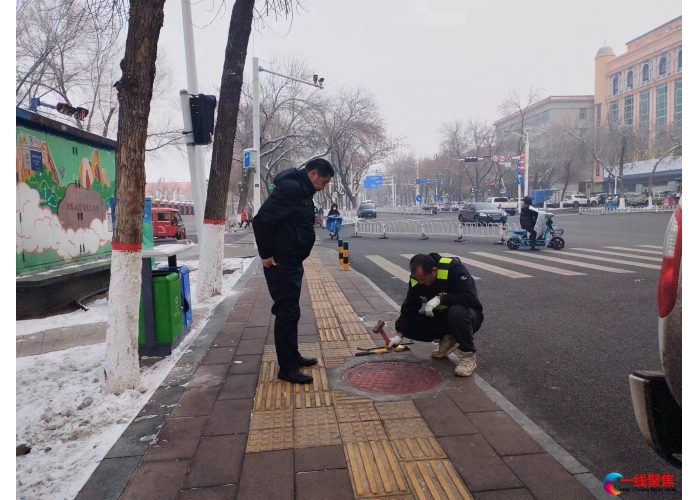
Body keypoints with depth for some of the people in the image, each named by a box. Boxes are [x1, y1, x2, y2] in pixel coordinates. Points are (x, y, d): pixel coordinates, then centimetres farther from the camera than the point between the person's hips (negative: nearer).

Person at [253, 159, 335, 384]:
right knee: (286, 312, -4)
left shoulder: (302, 190, 14)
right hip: (281, 263, -10)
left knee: (291, 311, 18)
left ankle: (293, 356, 31)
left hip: (292, 262, 10)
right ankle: (287, 367, 5)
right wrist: (266, 254, -19)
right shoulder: (290, 188, -19)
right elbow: (261, 220, -25)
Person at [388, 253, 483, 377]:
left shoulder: (454, 268, -28)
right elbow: (409, 308, -6)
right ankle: (448, 339, 8)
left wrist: (440, 299, -37)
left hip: (468, 316, -6)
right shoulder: (416, 280, -11)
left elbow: (470, 297, -36)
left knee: (457, 312, -40)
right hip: (441, 318, 6)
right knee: (409, 325, -10)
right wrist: (399, 334, -14)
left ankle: (468, 356, -17)